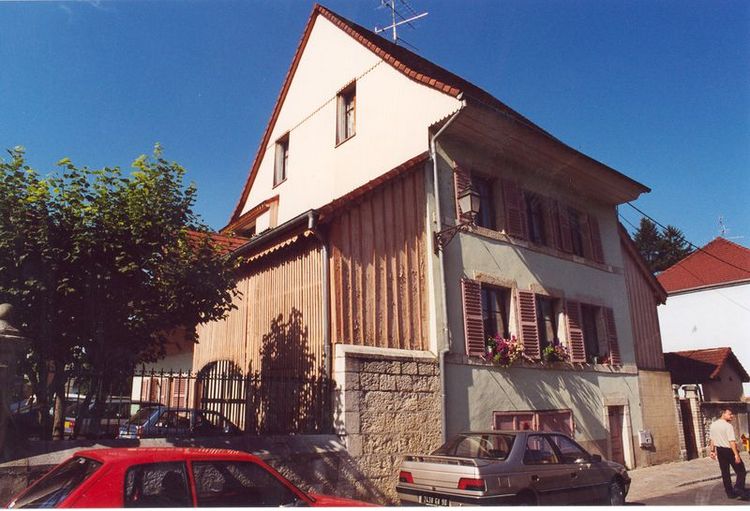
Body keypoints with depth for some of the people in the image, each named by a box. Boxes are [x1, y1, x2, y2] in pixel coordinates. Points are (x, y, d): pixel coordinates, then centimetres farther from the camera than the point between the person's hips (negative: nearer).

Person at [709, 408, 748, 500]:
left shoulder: (713, 425, 6)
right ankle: (738, 488, -9)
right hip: (729, 450, -7)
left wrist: (712, 451, 17)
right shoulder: (728, 426, -17)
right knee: (741, 470, 5)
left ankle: (730, 492, 16)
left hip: (719, 451, 7)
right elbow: (732, 441, -23)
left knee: (725, 472, 12)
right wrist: (736, 454, -23)